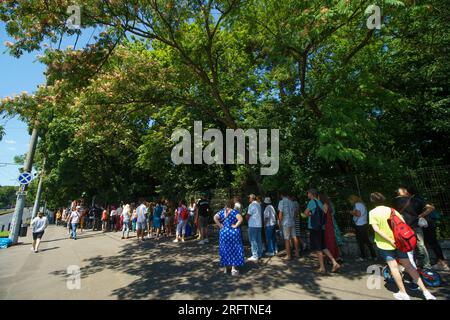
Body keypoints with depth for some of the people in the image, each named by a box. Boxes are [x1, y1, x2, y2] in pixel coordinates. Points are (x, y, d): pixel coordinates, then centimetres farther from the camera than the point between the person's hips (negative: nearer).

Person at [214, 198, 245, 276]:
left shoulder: (222, 212, 2)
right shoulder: (235, 212, -9)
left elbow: (215, 218, -10)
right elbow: (240, 219, -23)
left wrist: (220, 225, -4)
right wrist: (236, 226, -12)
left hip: (224, 232, 3)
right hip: (234, 233, -3)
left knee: (225, 249, 14)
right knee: (234, 250, 6)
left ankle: (225, 267, 23)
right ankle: (233, 269, 7)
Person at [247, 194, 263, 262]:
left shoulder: (252, 205, -14)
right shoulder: (258, 204, 13)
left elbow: (248, 215, -13)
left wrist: (247, 218, 7)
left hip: (253, 225, -9)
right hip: (259, 225, 9)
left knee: (253, 240, -4)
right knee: (259, 240, 14)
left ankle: (255, 256, -3)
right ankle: (259, 254, 22)